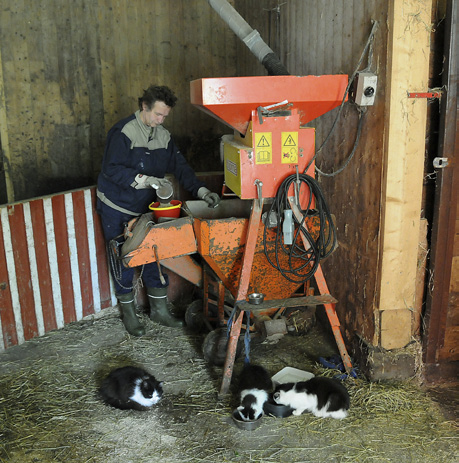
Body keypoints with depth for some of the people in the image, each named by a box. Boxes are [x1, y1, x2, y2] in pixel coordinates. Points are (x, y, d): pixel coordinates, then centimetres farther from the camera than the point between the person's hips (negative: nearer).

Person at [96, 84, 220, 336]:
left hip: (145, 207, 6)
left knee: (154, 256, 9)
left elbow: (179, 166, 2)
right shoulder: (123, 132, -17)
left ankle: (159, 309, 23)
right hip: (117, 209, -6)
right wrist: (144, 179, -32)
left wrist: (200, 190, -12)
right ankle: (128, 312, 21)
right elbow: (111, 169, -23)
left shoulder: (163, 135, 4)